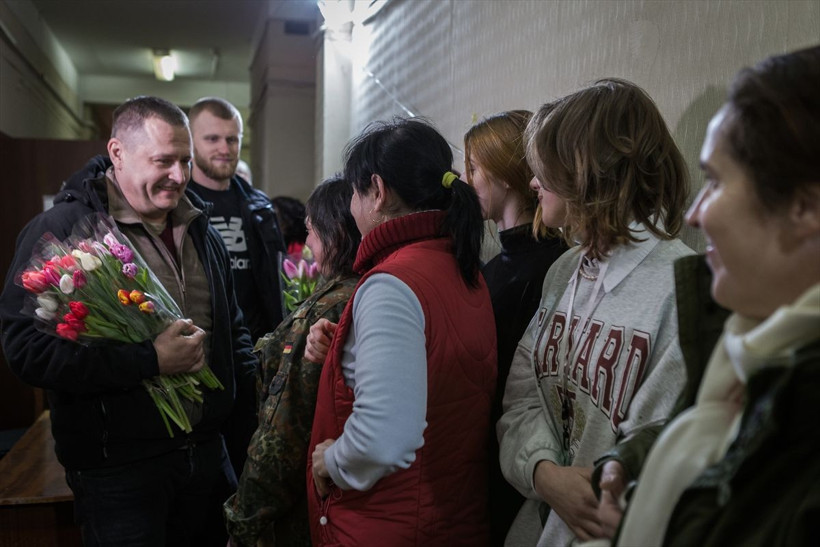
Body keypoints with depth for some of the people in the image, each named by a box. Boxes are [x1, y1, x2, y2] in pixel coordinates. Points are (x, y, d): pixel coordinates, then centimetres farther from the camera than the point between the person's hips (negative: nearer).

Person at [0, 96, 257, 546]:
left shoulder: (201, 232, 10)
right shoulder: (60, 230, -12)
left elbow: (233, 329, 18)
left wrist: (256, 406, 8)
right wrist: (151, 360, -24)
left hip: (206, 452, 7)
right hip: (117, 470, -6)